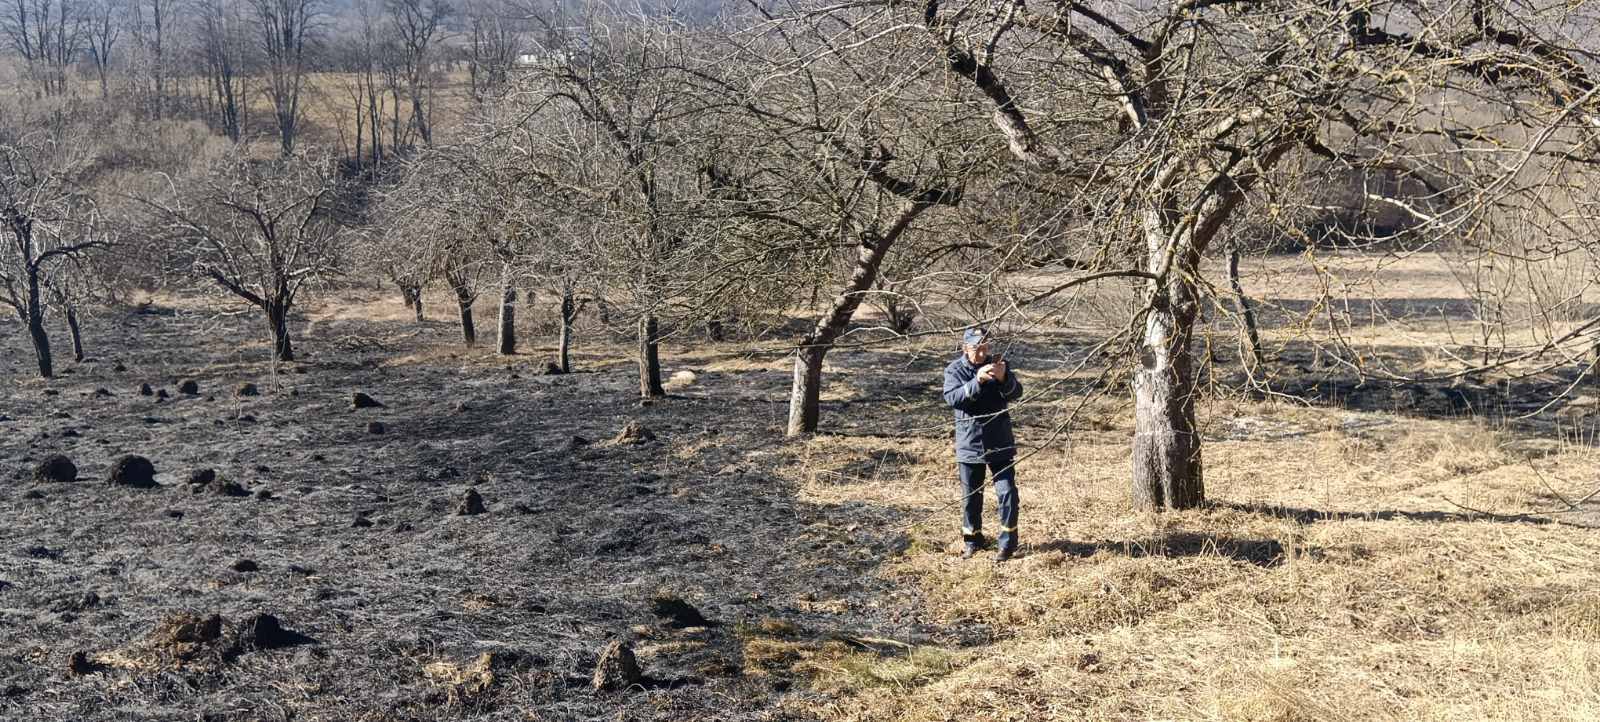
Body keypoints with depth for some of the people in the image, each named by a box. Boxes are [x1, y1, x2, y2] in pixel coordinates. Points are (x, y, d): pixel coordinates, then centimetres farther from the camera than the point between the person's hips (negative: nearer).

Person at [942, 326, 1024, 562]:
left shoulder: (998, 364, 1)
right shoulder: (954, 370, -3)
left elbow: (1016, 393, -11)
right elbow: (952, 398, -20)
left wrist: (1004, 378, -32)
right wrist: (977, 381, -33)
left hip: (1000, 444, 0)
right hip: (969, 445, 0)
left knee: (1007, 492, -4)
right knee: (971, 496, 9)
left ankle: (1008, 542, 8)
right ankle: (973, 541, 25)